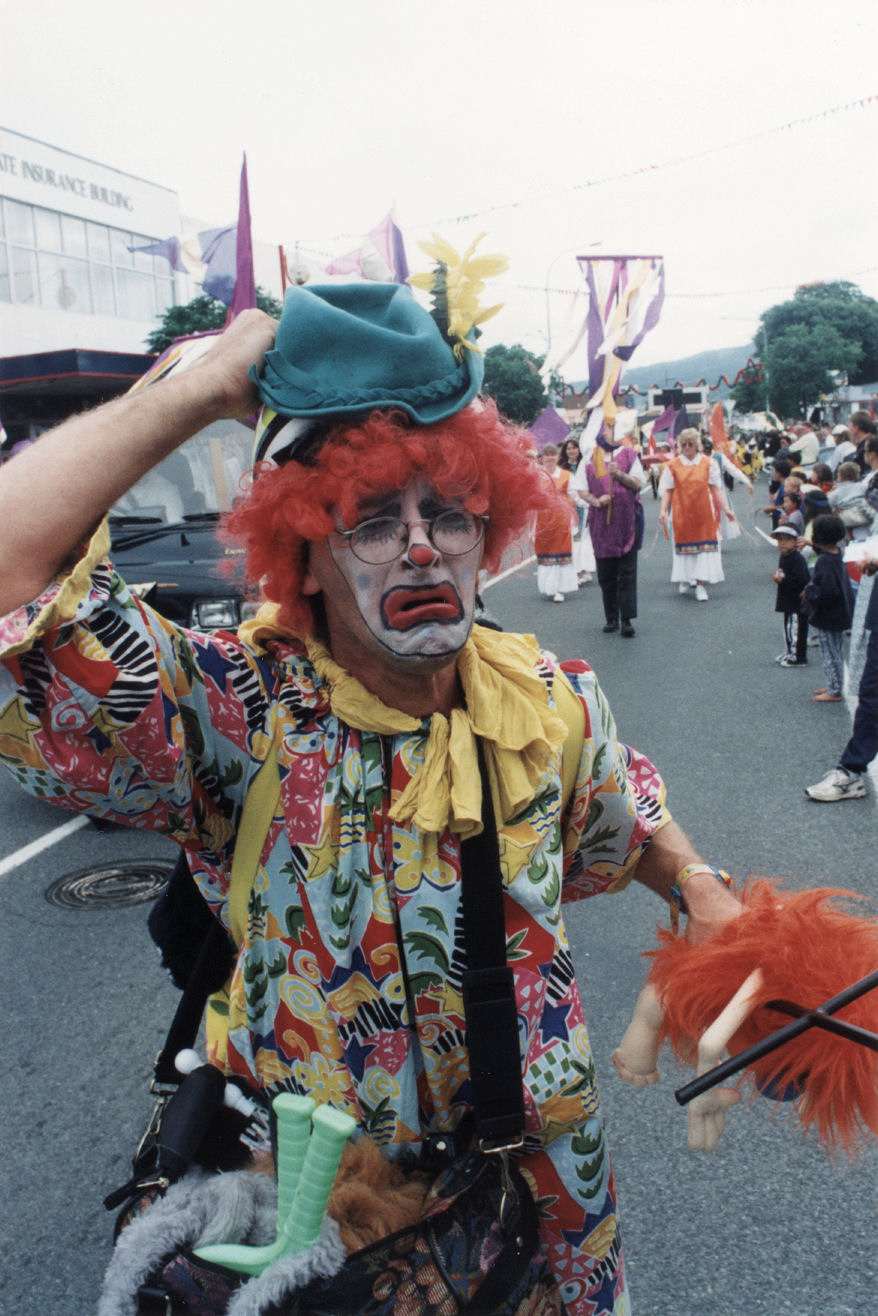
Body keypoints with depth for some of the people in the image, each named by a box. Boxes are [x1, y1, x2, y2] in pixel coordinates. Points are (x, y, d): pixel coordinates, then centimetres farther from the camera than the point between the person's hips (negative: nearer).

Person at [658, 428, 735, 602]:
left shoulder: (708, 464, 4)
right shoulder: (673, 466, 3)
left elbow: (716, 488, 2)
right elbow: (667, 490, 2)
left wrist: (725, 508, -6)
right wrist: (663, 510, -10)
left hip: (704, 513, 0)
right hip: (682, 514, 0)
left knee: (704, 546, -5)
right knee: (684, 543, 4)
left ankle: (701, 585, -5)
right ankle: (685, 580, 19)